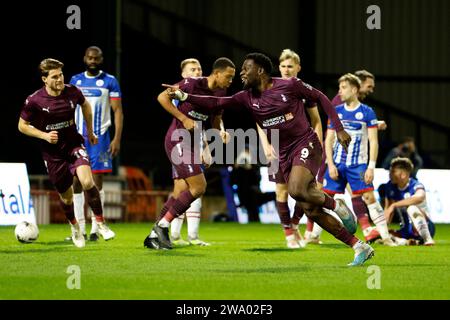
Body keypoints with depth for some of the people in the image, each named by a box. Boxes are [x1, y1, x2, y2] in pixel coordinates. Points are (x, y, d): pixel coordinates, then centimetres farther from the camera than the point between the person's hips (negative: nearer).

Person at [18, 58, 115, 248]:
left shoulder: (72, 92, -9)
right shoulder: (34, 101, -16)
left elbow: (85, 105, 14)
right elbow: (22, 126, -3)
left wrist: (90, 131, 20)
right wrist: (44, 135, -17)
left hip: (74, 145, 0)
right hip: (52, 153, 0)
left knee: (87, 181, -25)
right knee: (66, 195, 9)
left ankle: (101, 224, -9)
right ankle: (74, 227, 40)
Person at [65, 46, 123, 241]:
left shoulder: (109, 81, 1)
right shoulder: (75, 80, 11)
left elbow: (118, 111, -2)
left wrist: (117, 139, -11)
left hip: (99, 138, -3)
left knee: (96, 182, -6)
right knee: (76, 183, 1)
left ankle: (95, 230, -2)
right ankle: (80, 230, 7)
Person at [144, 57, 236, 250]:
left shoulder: (220, 94, 7)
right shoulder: (193, 84, -15)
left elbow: (216, 120, 21)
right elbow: (162, 97, -14)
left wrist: (222, 131, -2)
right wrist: (184, 119, -20)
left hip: (192, 143, 8)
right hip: (178, 139, -8)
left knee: (180, 193, 6)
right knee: (199, 186, -16)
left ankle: (154, 236, 12)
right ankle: (162, 226, -8)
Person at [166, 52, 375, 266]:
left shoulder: (290, 86, -9)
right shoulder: (247, 98, 4)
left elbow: (319, 98, 1)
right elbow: (217, 103, 0)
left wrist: (339, 129, -1)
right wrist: (183, 96, -11)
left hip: (306, 145, -6)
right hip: (284, 156, 6)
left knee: (296, 190, -32)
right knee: (311, 211, -1)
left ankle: (336, 205, -3)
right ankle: (360, 248, 6)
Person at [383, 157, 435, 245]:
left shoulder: (415, 186, -19)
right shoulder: (390, 187, 0)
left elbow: (419, 197, -44)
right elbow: (388, 210, 8)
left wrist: (394, 205, -43)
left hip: (425, 227, -7)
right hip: (406, 231, 7)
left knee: (412, 208, -36)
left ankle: (427, 239, -28)